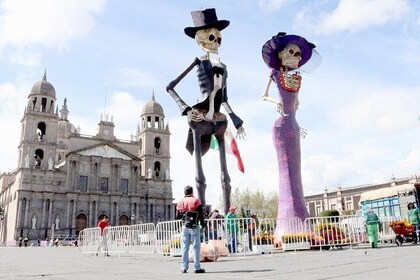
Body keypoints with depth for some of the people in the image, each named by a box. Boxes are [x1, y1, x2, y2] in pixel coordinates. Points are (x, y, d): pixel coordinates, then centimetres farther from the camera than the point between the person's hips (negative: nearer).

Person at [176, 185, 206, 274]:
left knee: (185, 247, 8)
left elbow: (177, 216, 10)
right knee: (196, 247, 1)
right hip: (194, 227, -4)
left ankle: (184, 267, 9)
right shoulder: (196, 201, -5)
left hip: (185, 227, 4)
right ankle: (197, 268, 1)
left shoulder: (181, 202, 7)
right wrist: (203, 226, 1)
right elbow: (201, 215, -8)